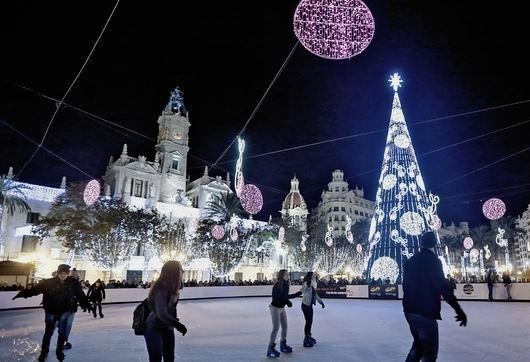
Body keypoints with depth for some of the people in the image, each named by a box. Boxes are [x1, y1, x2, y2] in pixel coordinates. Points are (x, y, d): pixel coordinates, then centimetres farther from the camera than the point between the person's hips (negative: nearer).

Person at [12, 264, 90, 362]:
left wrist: (86, 304, -2)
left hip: (65, 312, 0)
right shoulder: (49, 282, -9)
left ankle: (59, 351, 28)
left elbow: (81, 294, -3)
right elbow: (35, 289, -8)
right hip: (51, 311, 0)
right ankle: (44, 352, 33)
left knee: (63, 333, 6)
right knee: (48, 332, 12)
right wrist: (23, 293, -18)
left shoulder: (73, 282, -9)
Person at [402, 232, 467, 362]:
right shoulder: (433, 260, -10)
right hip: (426, 312, -7)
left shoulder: (410, 261, 10)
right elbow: (442, 286, -17)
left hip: (410, 311, 7)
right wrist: (458, 309, -12)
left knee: (418, 344, 23)